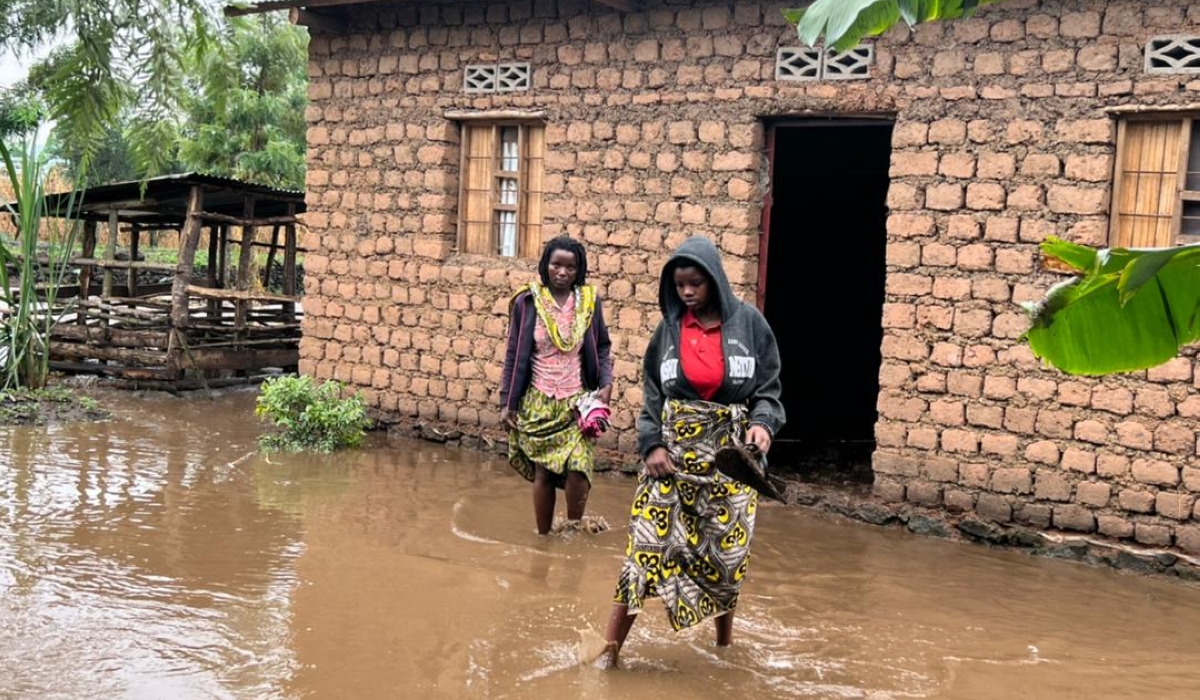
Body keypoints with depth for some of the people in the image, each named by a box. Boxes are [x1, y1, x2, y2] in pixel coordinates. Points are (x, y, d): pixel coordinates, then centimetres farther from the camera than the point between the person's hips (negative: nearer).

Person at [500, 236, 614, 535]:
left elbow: (603, 348, 10)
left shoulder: (589, 301, 0)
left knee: (578, 470, -12)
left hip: (577, 402, 0)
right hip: (538, 403, 0)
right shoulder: (527, 302, -3)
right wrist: (507, 403, 1)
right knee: (543, 473, 4)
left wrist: (606, 383, -6)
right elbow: (514, 355, 2)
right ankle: (543, 537, 23)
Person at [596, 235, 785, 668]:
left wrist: (763, 423, -19)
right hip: (672, 452, 1)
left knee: (726, 553, 5)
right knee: (647, 545, -6)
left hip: (729, 455, 0)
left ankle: (724, 641, 30)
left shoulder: (748, 323, -2)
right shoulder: (669, 328, 3)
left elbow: (768, 387, 1)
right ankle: (610, 649, 2)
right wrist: (651, 444, -6)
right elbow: (652, 394, 7)